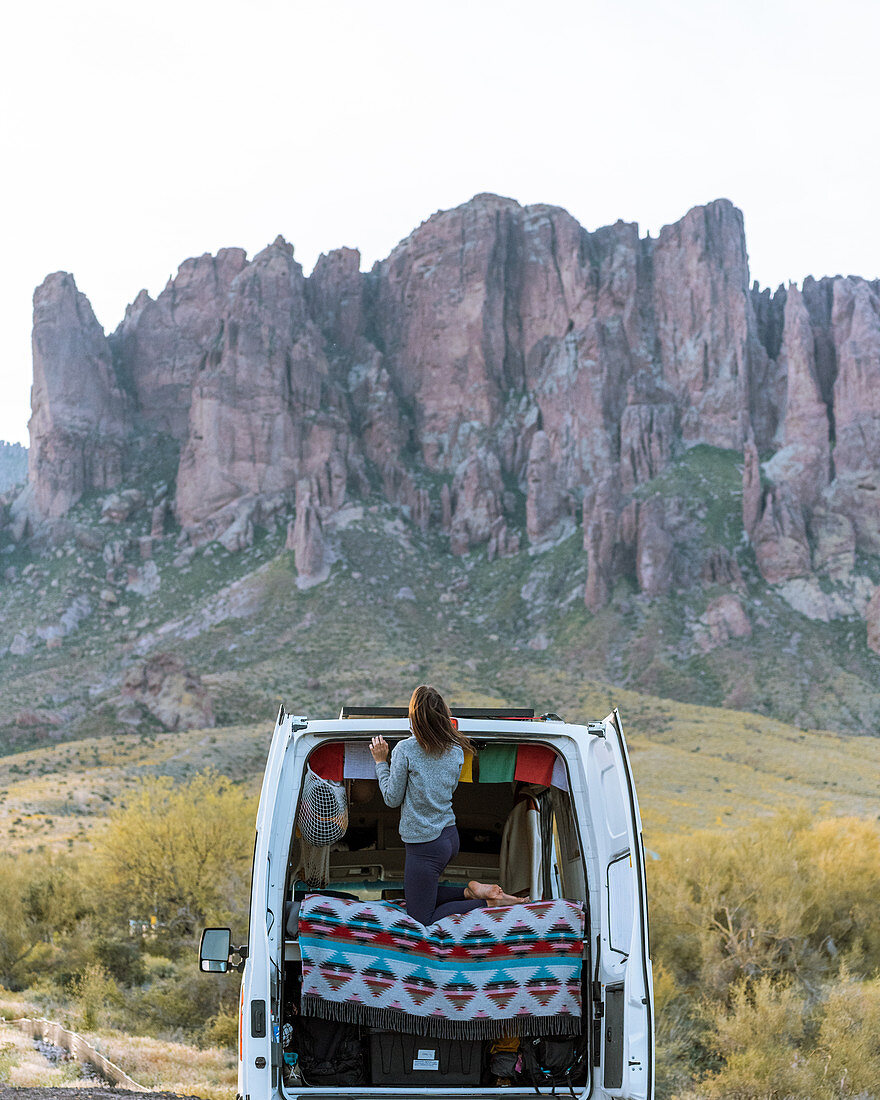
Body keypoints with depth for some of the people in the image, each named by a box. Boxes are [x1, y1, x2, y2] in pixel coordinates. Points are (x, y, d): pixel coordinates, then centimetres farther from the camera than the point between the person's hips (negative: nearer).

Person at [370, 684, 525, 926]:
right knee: (415, 895, 26)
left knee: (422, 918, 3)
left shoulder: (405, 750, -17)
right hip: (450, 836, 7)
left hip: (425, 846, -7)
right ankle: (471, 892, 9)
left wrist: (381, 762, 2)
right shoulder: (456, 749, 0)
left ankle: (490, 902, -5)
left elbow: (392, 799, -9)